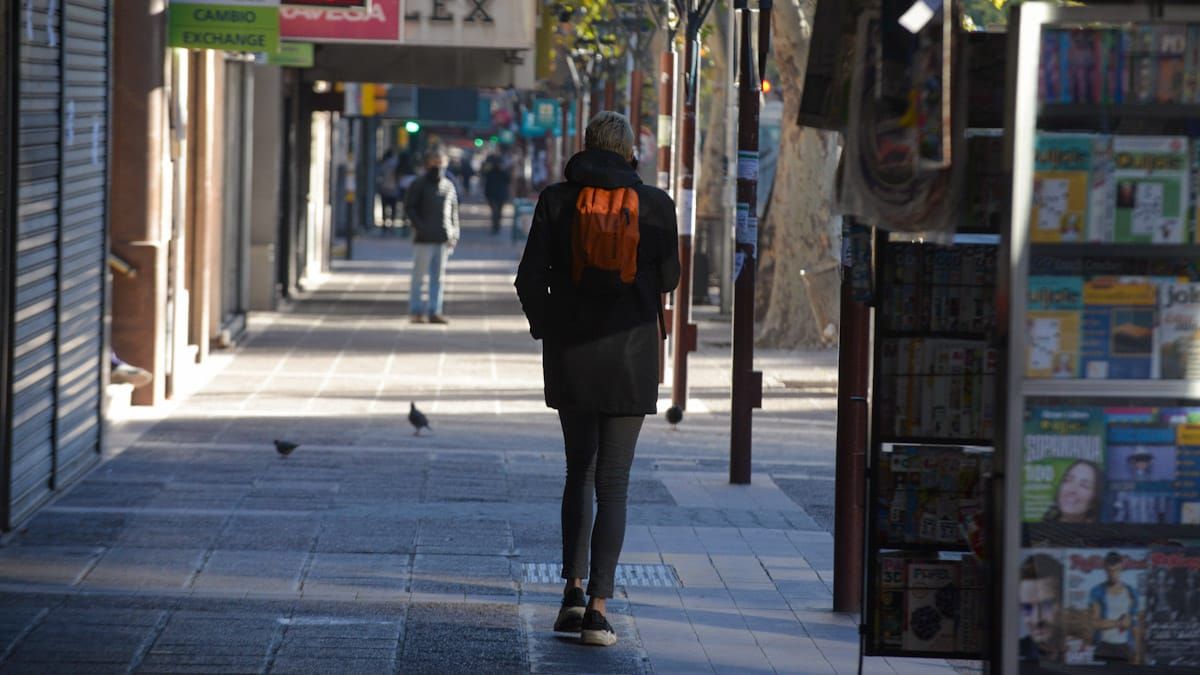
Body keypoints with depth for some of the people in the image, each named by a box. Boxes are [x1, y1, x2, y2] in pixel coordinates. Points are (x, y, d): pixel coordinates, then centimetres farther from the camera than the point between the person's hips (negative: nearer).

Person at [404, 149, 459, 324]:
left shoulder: (448, 186, 14)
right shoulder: (418, 184, 0)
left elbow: (454, 211, 18)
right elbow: (409, 207, -4)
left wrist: (455, 234, 8)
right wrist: (420, 226, -14)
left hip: (443, 238, 5)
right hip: (424, 238, -5)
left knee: (438, 277, 6)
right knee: (419, 276, -2)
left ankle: (434, 311, 9)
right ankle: (416, 312, 3)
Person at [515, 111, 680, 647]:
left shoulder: (557, 201, -3)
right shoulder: (655, 205, -4)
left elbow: (530, 280, -5)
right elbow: (668, 280, 7)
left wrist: (544, 322, 14)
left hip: (571, 355, 1)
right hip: (631, 359, -1)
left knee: (579, 472, 18)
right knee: (612, 483, 2)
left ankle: (574, 589, 8)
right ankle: (598, 608, -6)